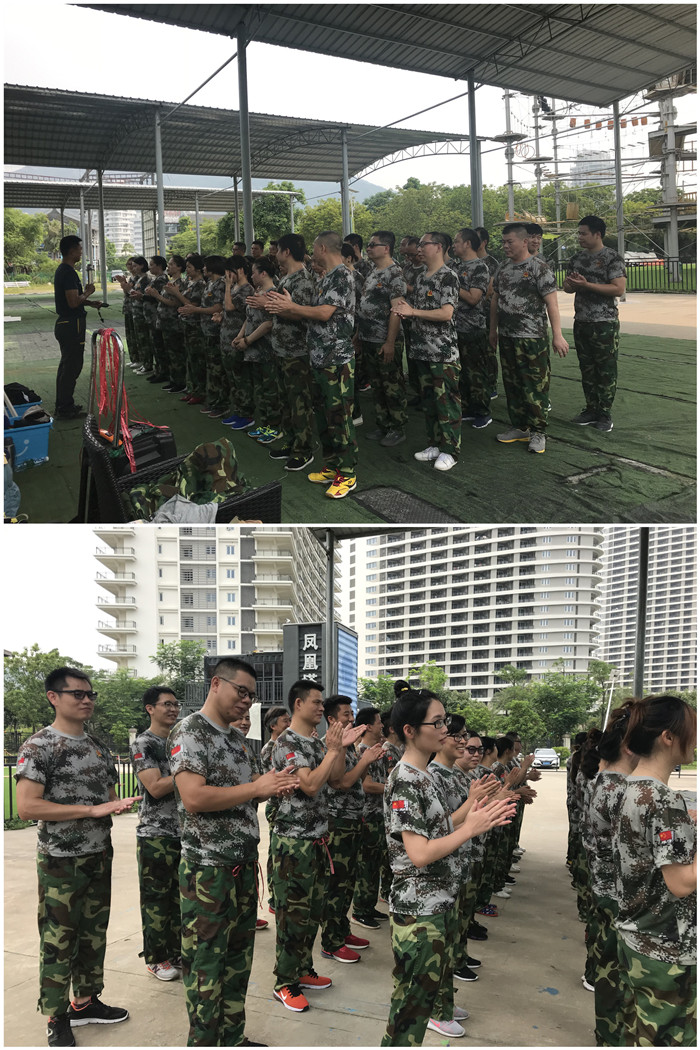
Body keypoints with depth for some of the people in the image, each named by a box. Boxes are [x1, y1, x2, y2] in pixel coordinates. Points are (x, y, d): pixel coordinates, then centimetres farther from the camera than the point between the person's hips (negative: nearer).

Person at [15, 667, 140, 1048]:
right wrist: (92, 809, -24)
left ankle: (85, 1001, 30)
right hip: (61, 862, -7)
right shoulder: (39, 746, -13)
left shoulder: (98, 746, 9)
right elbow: (26, 807, -22)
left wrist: (119, 805, -6)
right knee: (58, 941, 2)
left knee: (94, 933, 15)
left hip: (99, 857, 7)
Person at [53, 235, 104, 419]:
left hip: (64, 324, 11)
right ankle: (65, 409, -2)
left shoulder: (61, 270, 14)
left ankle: (63, 405, 24)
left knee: (66, 365, 17)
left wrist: (90, 303, 15)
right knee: (72, 367, -5)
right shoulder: (69, 272, -19)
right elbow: (73, 302, -25)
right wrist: (87, 293, -8)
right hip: (72, 325, -11)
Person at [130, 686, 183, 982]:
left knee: (181, 895, 12)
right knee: (155, 897, 2)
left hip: (186, 832, 6)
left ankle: (176, 953, 24)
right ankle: (156, 958, 14)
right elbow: (156, 787, -19)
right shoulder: (143, 744, -9)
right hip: (155, 834, -6)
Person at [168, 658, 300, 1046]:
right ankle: (203, 1042, 13)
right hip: (208, 868, -8)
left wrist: (272, 785, -1)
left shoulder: (236, 739, 14)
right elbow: (194, 797, -24)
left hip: (244, 864, 9)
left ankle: (232, 1039, 28)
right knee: (205, 965, 1)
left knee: (238, 958, 16)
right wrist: (256, 787, -21)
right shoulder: (189, 731, -13)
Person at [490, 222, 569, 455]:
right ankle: (519, 427, 23)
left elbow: (551, 303, -13)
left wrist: (557, 335, -18)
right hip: (506, 337, 7)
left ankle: (537, 432, 3)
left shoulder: (538, 268, -9)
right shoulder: (503, 269, 12)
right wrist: (493, 329, 21)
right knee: (512, 385, 12)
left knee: (535, 387, -5)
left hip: (531, 338, -7)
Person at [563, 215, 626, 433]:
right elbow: (567, 287, 16)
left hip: (605, 324, -6)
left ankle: (605, 414, 6)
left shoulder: (613, 258, -9)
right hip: (581, 323, 6)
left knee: (606, 370, -1)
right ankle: (591, 409, 20)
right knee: (587, 369, 11)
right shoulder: (576, 259, 10)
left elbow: (619, 289, -17)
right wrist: (572, 285, -9)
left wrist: (586, 285, -21)